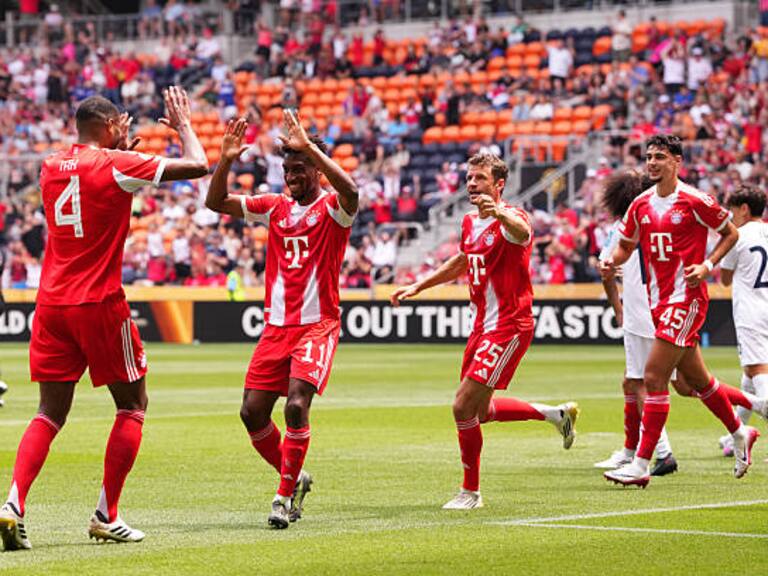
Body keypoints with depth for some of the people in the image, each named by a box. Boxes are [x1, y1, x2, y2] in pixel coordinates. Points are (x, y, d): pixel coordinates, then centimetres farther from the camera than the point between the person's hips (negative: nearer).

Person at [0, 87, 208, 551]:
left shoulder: (51, 167, 9)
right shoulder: (117, 166, -9)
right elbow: (198, 166, -5)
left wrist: (119, 149, 35)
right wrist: (183, 125, 12)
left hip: (52, 303, 6)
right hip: (99, 304, -5)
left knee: (51, 412, 8)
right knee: (133, 405, 10)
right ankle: (107, 516, 6)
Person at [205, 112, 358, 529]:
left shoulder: (332, 209, -5)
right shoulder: (274, 207, 11)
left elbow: (349, 189, -30)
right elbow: (216, 202, 8)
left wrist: (309, 147, -34)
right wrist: (226, 161, -8)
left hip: (317, 326, -6)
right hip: (276, 325, 6)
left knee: (297, 405, -21)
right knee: (252, 411, 1)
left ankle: (286, 494, -9)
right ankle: (295, 477, 22)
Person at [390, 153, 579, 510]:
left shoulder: (510, 218, -16)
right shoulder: (470, 223, 10)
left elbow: (522, 232, -42)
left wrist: (500, 214, -64)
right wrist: (417, 287, 28)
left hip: (508, 327, -9)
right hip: (483, 326, 9)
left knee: (464, 407, -12)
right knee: (479, 410, 18)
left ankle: (470, 491, 4)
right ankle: (555, 414, 35)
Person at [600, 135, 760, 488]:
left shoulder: (694, 201, -10)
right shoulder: (641, 205, 7)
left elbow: (731, 233, 1)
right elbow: (626, 245, 17)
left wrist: (707, 265, -12)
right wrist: (612, 263, -5)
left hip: (686, 298, -7)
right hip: (659, 300, 8)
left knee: (654, 378, -14)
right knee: (696, 379, 19)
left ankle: (641, 465, -13)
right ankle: (740, 434, 41)